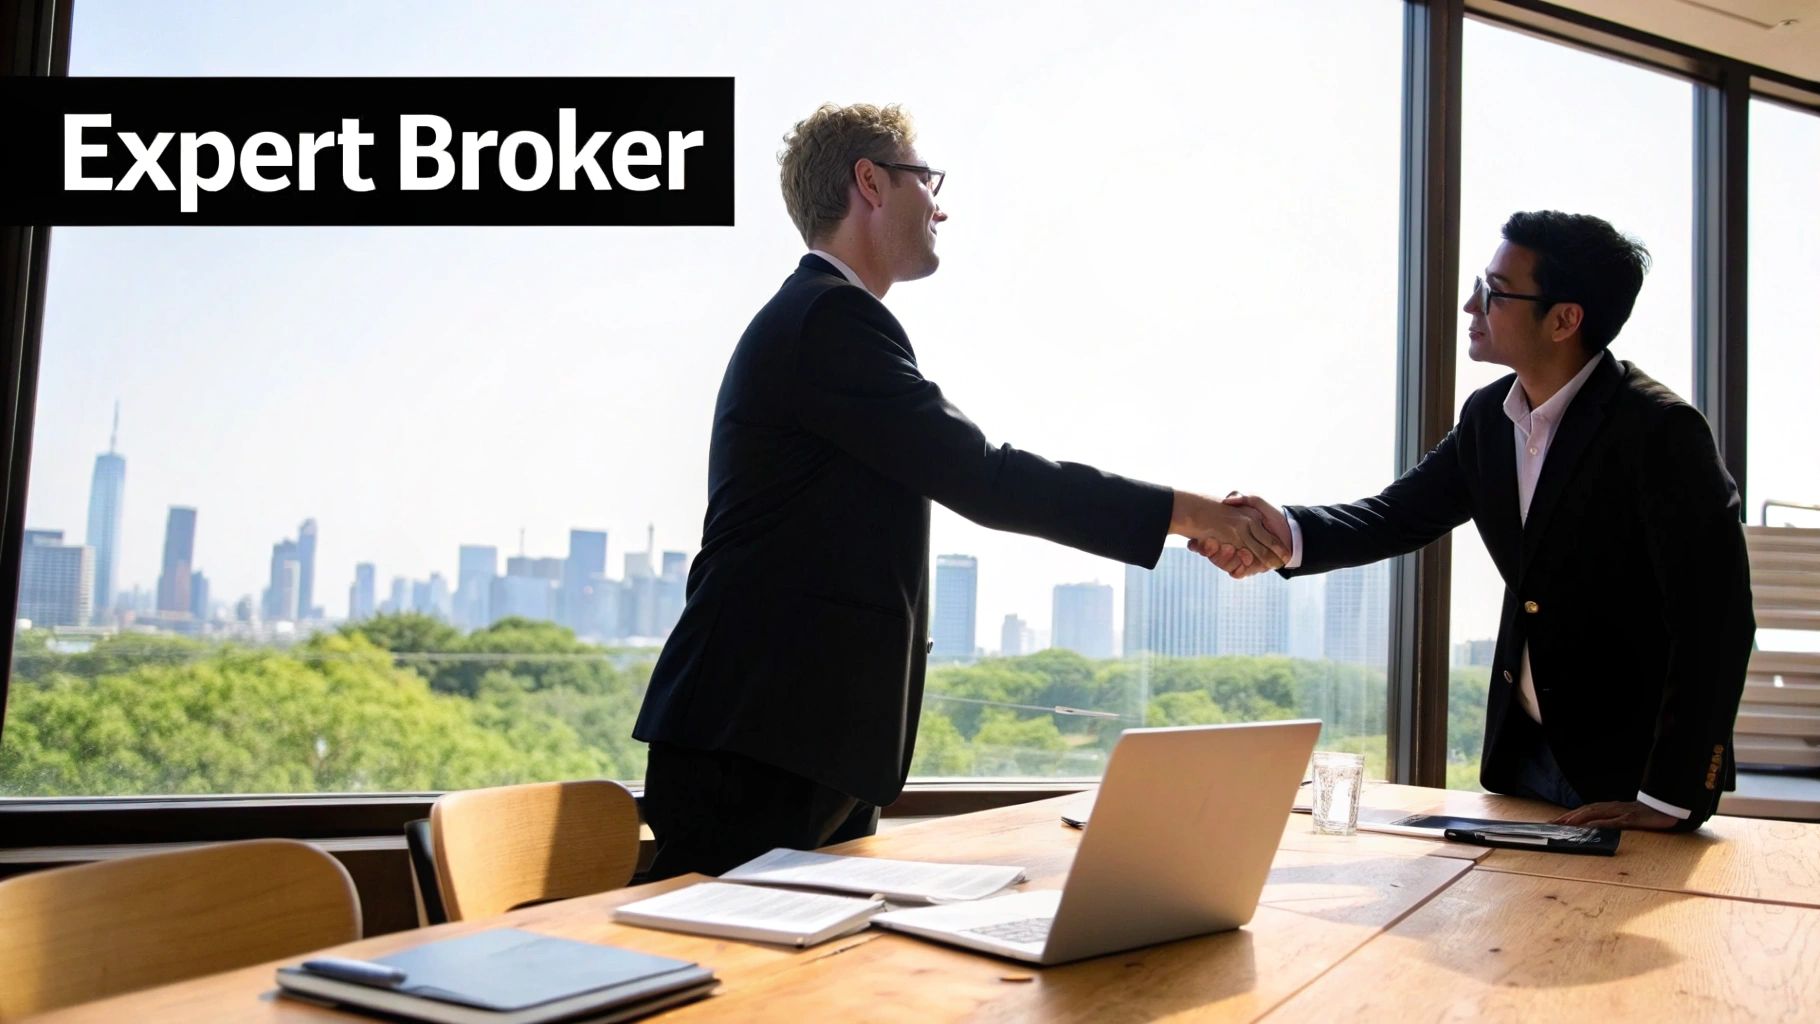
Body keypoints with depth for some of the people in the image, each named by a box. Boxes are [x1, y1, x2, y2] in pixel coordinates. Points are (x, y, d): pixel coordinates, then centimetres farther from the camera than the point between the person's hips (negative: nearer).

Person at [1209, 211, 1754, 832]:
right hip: (1522, 749, 7)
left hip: (1631, 766, -6)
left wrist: (1671, 799, -23)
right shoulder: (1488, 415, 0)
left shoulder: (1659, 430, -21)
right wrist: (1290, 534, -21)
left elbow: (1716, 621, -23)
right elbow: (1398, 516, 0)